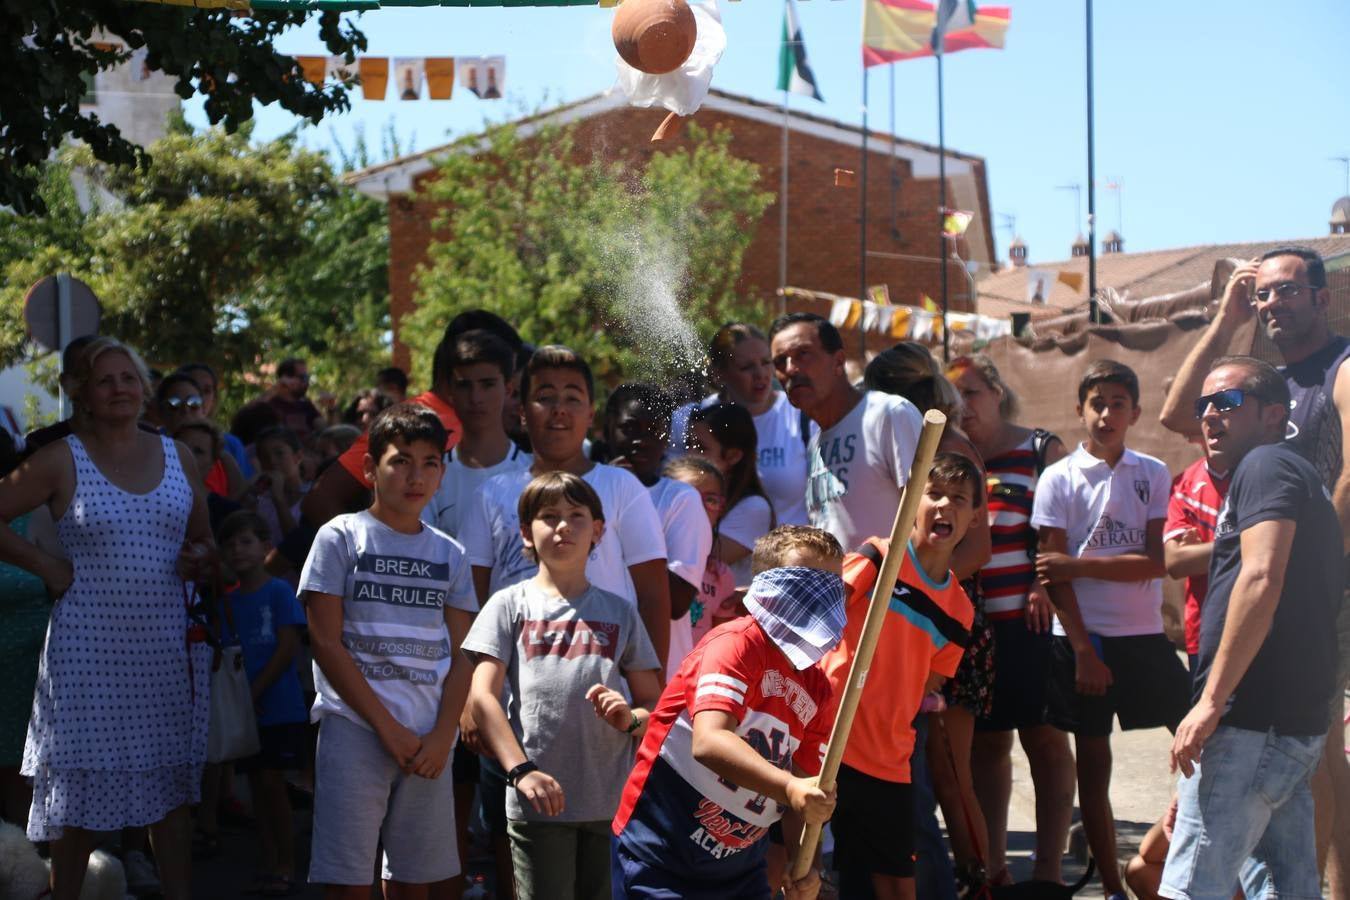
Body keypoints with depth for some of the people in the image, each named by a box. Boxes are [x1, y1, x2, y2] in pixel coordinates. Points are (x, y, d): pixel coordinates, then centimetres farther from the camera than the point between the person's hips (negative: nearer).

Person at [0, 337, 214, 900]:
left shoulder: (176, 457, 10)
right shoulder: (62, 460, -2)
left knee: (170, 785, 8)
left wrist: (198, 557, -2)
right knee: (81, 791, 2)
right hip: (88, 649, -3)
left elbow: (203, 538, 19)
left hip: (164, 647, 4)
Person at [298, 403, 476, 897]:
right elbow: (326, 642, -5)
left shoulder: (449, 554, 12)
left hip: (427, 740, 4)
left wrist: (442, 735, -6)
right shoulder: (341, 537, 1)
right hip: (356, 730, -4)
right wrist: (388, 727, -9)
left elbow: (461, 655, 9)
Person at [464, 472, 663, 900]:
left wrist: (630, 718, -8)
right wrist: (521, 769, -14)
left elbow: (655, 705, 16)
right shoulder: (510, 604, 6)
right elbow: (482, 696, -3)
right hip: (538, 801, -2)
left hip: (613, 802, 2)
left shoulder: (619, 612, 14)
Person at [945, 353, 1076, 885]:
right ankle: (991, 862, 19)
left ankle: (1048, 867, 8)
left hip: (1028, 620, -4)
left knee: (1043, 737, 2)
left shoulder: (1042, 450, 3)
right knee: (985, 741, 10)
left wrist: (1048, 584, -15)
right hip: (965, 622, 4)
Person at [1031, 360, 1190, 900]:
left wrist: (1077, 564, -15)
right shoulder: (1059, 479, -3)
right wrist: (1083, 650, -11)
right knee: (1093, 766, 5)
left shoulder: (1154, 475, 3)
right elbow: (1054, 575, -6)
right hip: (1083, 638, -2)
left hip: (1145, 636, 2)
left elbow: (1155, 562, -7)